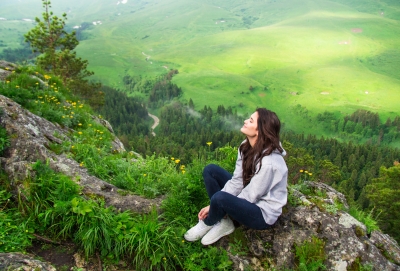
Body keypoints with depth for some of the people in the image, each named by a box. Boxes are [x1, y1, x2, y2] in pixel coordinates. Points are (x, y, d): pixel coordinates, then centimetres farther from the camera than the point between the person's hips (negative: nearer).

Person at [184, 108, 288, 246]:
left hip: (263, 213, -8)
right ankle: (223, 222, -3)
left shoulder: (268, 162, -31)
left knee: (219, 198, -33)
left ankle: (208, 223, 2)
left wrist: (216, 203, -13)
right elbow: (237, 182, -5)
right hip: (248, 197, 8)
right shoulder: (246, 146, -7)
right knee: (210, 170, -2)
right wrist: (213, 206, -11)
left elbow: (250, 196, -23)